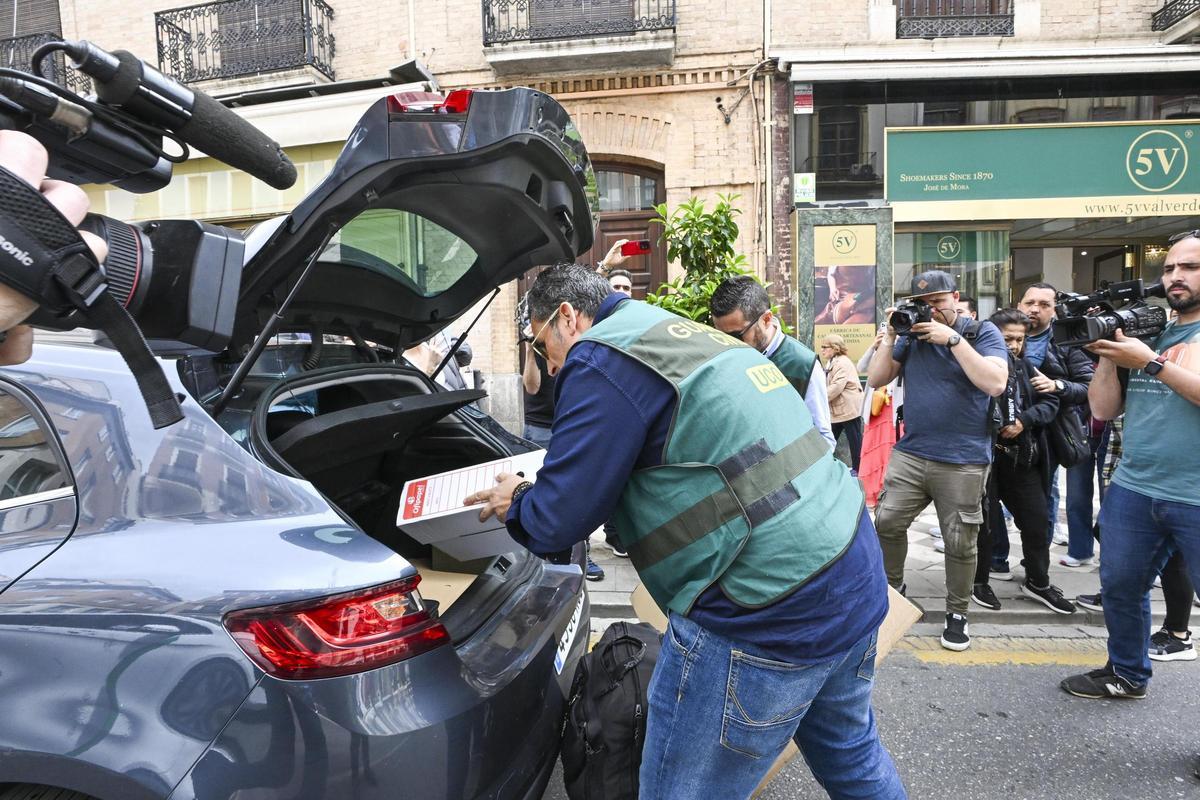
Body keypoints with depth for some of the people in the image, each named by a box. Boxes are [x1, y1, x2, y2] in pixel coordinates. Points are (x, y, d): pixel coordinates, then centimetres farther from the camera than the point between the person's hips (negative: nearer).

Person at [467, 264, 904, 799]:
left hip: (770, 612, -9)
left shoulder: (601, 357, -9)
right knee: (849, 752, 30)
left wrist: (515, 504, 12)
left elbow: (558, 522, -12)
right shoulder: (694, 338, 18)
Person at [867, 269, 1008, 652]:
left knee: (960, 544, 5)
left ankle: (957, 614, 22)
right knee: (886, 523, 2)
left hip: (963, 462, -3)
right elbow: (876, 378, 5)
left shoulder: (983, 333, -3)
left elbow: (996, 383, -19)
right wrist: (891, 335, -4)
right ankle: (892, 589, 25)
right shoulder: (912, 335, 8)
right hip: (909, 454, 4)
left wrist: (952, 339, -19)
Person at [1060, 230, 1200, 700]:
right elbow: (1103, 409, 7)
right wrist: (1109, 356, -5)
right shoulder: (1144, 330, 11)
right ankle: (1127, 674, 34)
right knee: (1121, 587, 15)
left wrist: (1150, 362, -20)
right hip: (1133, 491, 5)